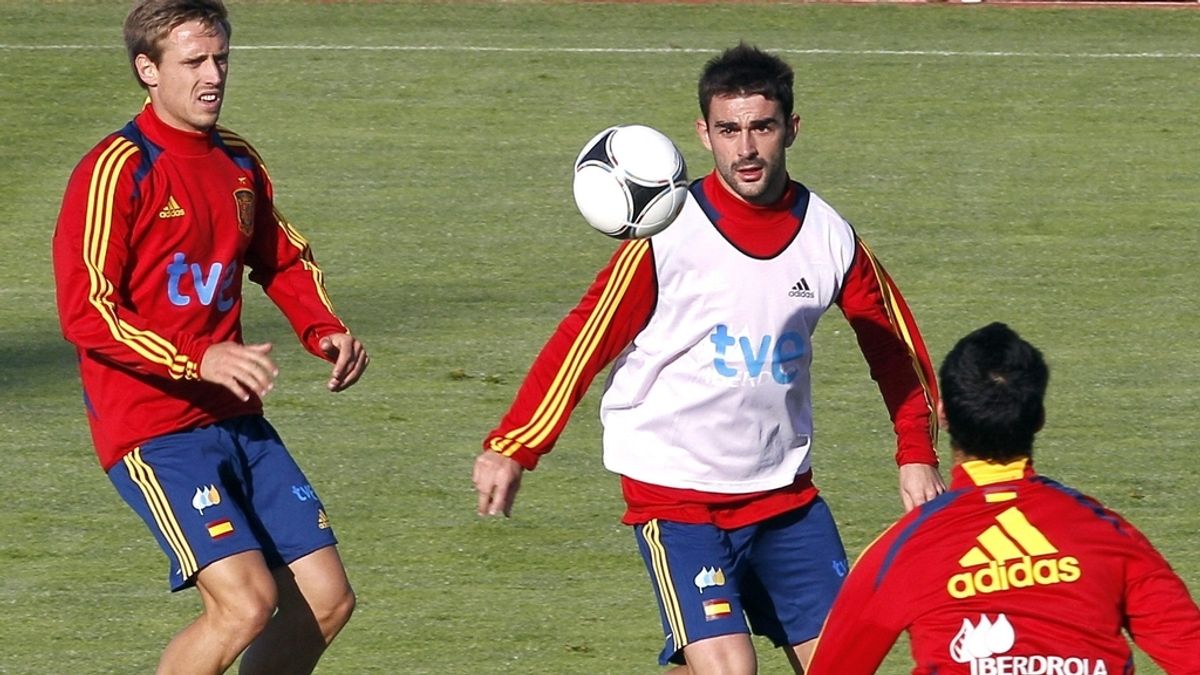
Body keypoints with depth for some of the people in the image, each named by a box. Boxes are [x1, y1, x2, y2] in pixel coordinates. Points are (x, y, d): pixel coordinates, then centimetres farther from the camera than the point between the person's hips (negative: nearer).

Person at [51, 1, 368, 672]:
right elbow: (85, 313, -18)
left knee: (328, 599, 2)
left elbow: (284, 262, 28)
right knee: (247, 602, -20)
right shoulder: (119, 170, -12)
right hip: (153, 430, -8)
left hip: (235, 417, 8)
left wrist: (326, 332, 8)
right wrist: (198, 359, -28)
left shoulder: (239, 164, 12)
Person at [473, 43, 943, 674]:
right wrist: (511, 449, -17)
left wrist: (917, 454, 12)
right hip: (675, 495, -5)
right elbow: (582, 340, -10)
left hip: (785, 492, 5)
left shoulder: (829, 237, 0)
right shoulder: (667, 238, -12)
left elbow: (894, 343, 15)